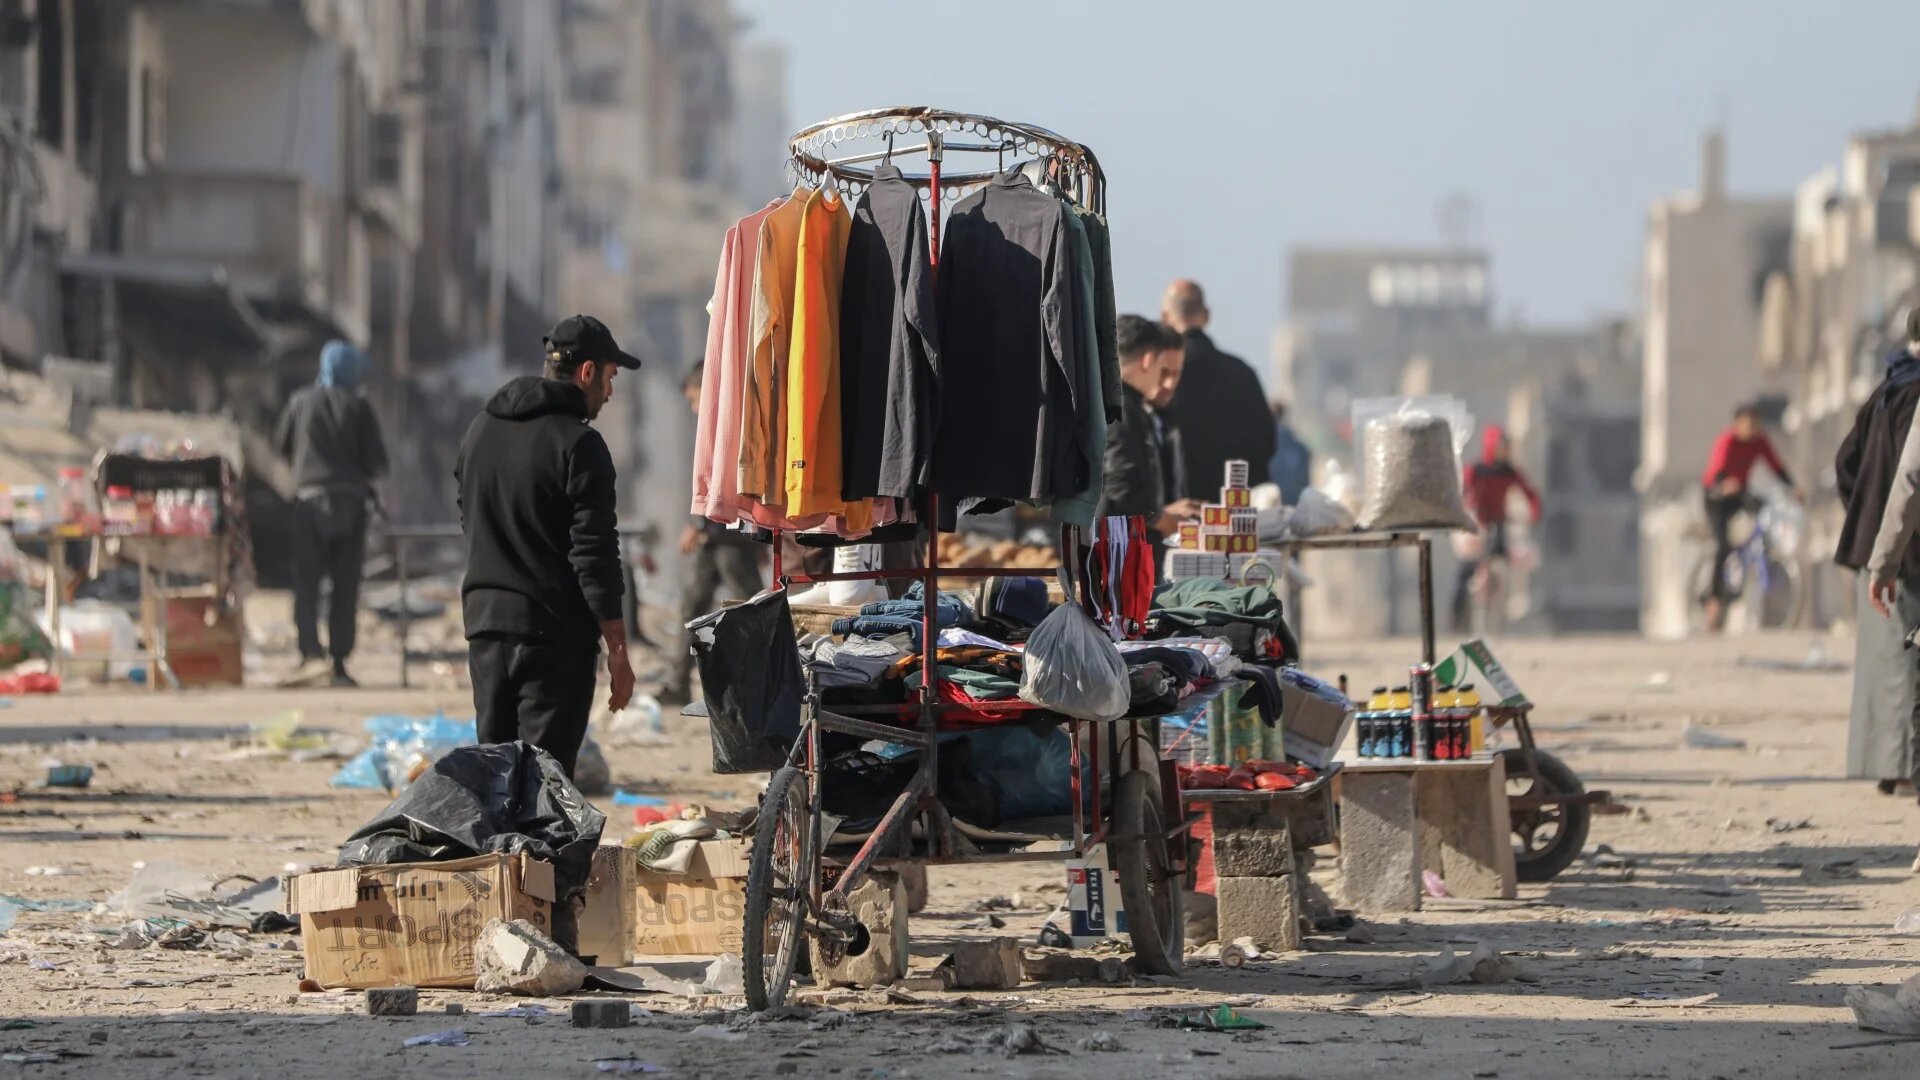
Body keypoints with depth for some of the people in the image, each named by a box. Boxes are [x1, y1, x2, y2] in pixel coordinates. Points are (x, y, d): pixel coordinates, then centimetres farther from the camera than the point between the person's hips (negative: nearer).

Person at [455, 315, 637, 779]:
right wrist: (617, 648, -11)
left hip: (484, 623, 7)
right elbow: (594, 553, -14)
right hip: (554, 632, -7)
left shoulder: (480, 430, 12)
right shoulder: (578, 444, -12)